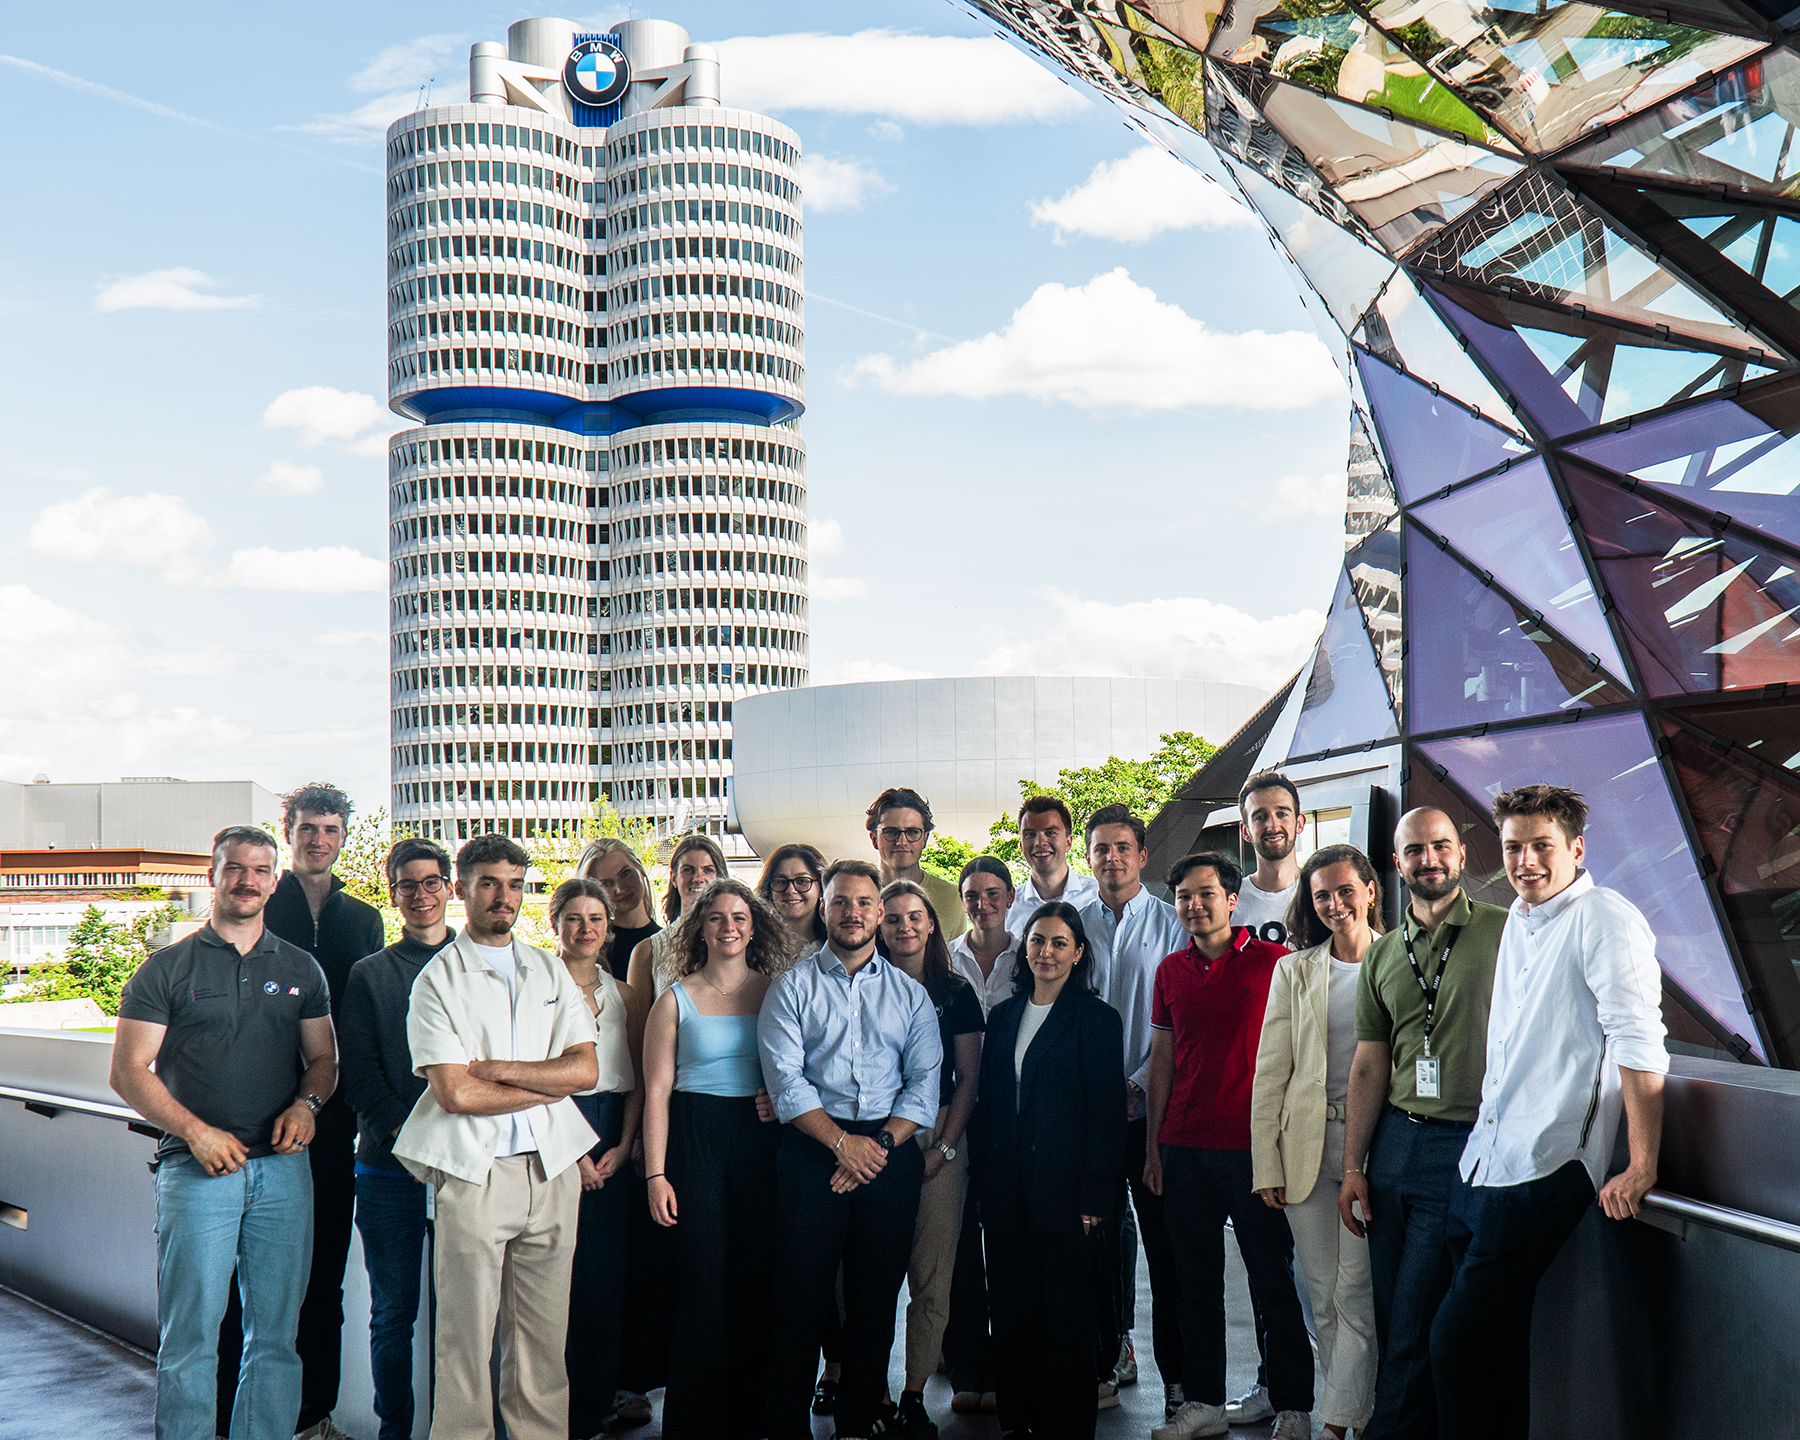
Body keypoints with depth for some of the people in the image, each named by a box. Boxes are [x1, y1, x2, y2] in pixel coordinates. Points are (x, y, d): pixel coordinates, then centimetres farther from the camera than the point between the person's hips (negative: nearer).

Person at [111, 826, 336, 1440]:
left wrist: (307, 1103, -4)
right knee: (190, 1335, -2)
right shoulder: (168, 968, 3)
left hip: (283, 1165, 3)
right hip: (196, 1168, -3)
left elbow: (323, 1057, 18)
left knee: (276, 1332, 6)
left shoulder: (300, 969, 13)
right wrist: (195, 1131, -12)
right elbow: (128, 1072, -1)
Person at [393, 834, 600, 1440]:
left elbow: (586, 1069, 5)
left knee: (542, 1338, 6)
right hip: (473, 1171, -4)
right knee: (466, 1338, -1)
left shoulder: (551, 972, 14)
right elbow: (455, 1093, -11)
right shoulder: (437, 978, 0)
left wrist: (500, 1068, -7)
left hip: (551, 1169, 4)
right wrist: (549, 1085, -2)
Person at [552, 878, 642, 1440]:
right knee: (561, 1274, -4)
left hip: (612, 1145, 5)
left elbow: (636, 1080, 12)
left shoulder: (622, 994, 14)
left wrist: (622, 1147, -1)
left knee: (608, 1272, 5)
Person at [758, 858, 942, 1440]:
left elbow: (925, 1082, 5)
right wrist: (843, 1142, -13)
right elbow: (785, 1080, -4)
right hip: (813, 1150, -2)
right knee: (802, 1294, -4)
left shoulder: (911, 993, 13)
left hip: (891, 1153, 2)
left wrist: (881, 1143, -9)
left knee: (876, 1300, 5)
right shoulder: (792, 987, 6)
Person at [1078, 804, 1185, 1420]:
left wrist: (1140, 1084, -10)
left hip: (1153, 1105, -2)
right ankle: (1104, 1365, 16)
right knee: (1097, 1240, 6)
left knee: (1166, 1242, -1)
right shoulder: (1071, 924, 9)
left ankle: (1176, 1374, 6)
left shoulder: (1170, 924, 3)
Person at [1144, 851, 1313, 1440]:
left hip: (1254, 1148, -4)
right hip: (1185, 1149, 5)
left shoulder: (1274, 962, -3)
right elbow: (1162, 1058, 14)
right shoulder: (1171, 971, 11)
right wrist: (1152, 1144, 10)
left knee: (1273, 1282, 1)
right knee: (1196, 1283, 10)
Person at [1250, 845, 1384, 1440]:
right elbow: (1269, 1073, 8)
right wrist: (1266, 1164, 1)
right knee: (1323, 1296, 6)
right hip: (1309, 1147, 3)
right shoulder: (1293, 971, 10)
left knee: (1354, 1292, -6)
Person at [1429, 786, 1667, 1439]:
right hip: (1479, 1164, 8)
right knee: (1495, 1339, 13)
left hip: (1541, 1172, -8)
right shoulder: (1517, 921, 16)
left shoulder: (1604, 920, -10)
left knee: (1458, 1341, -10)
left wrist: (1640, 1169, -21)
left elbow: (1640, 1049, -17)